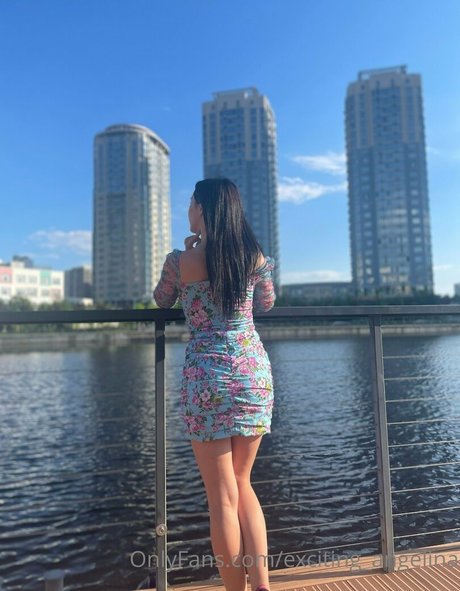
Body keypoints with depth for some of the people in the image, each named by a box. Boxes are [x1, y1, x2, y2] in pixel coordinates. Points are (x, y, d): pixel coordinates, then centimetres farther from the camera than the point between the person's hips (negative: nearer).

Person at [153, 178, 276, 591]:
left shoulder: (181, 260, -6)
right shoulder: (256, 255, 2)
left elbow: (162, 301, 13)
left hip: (207, 375, -3)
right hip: (254, 370, 4)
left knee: (223, 497, 8)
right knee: (242, 484, 19)